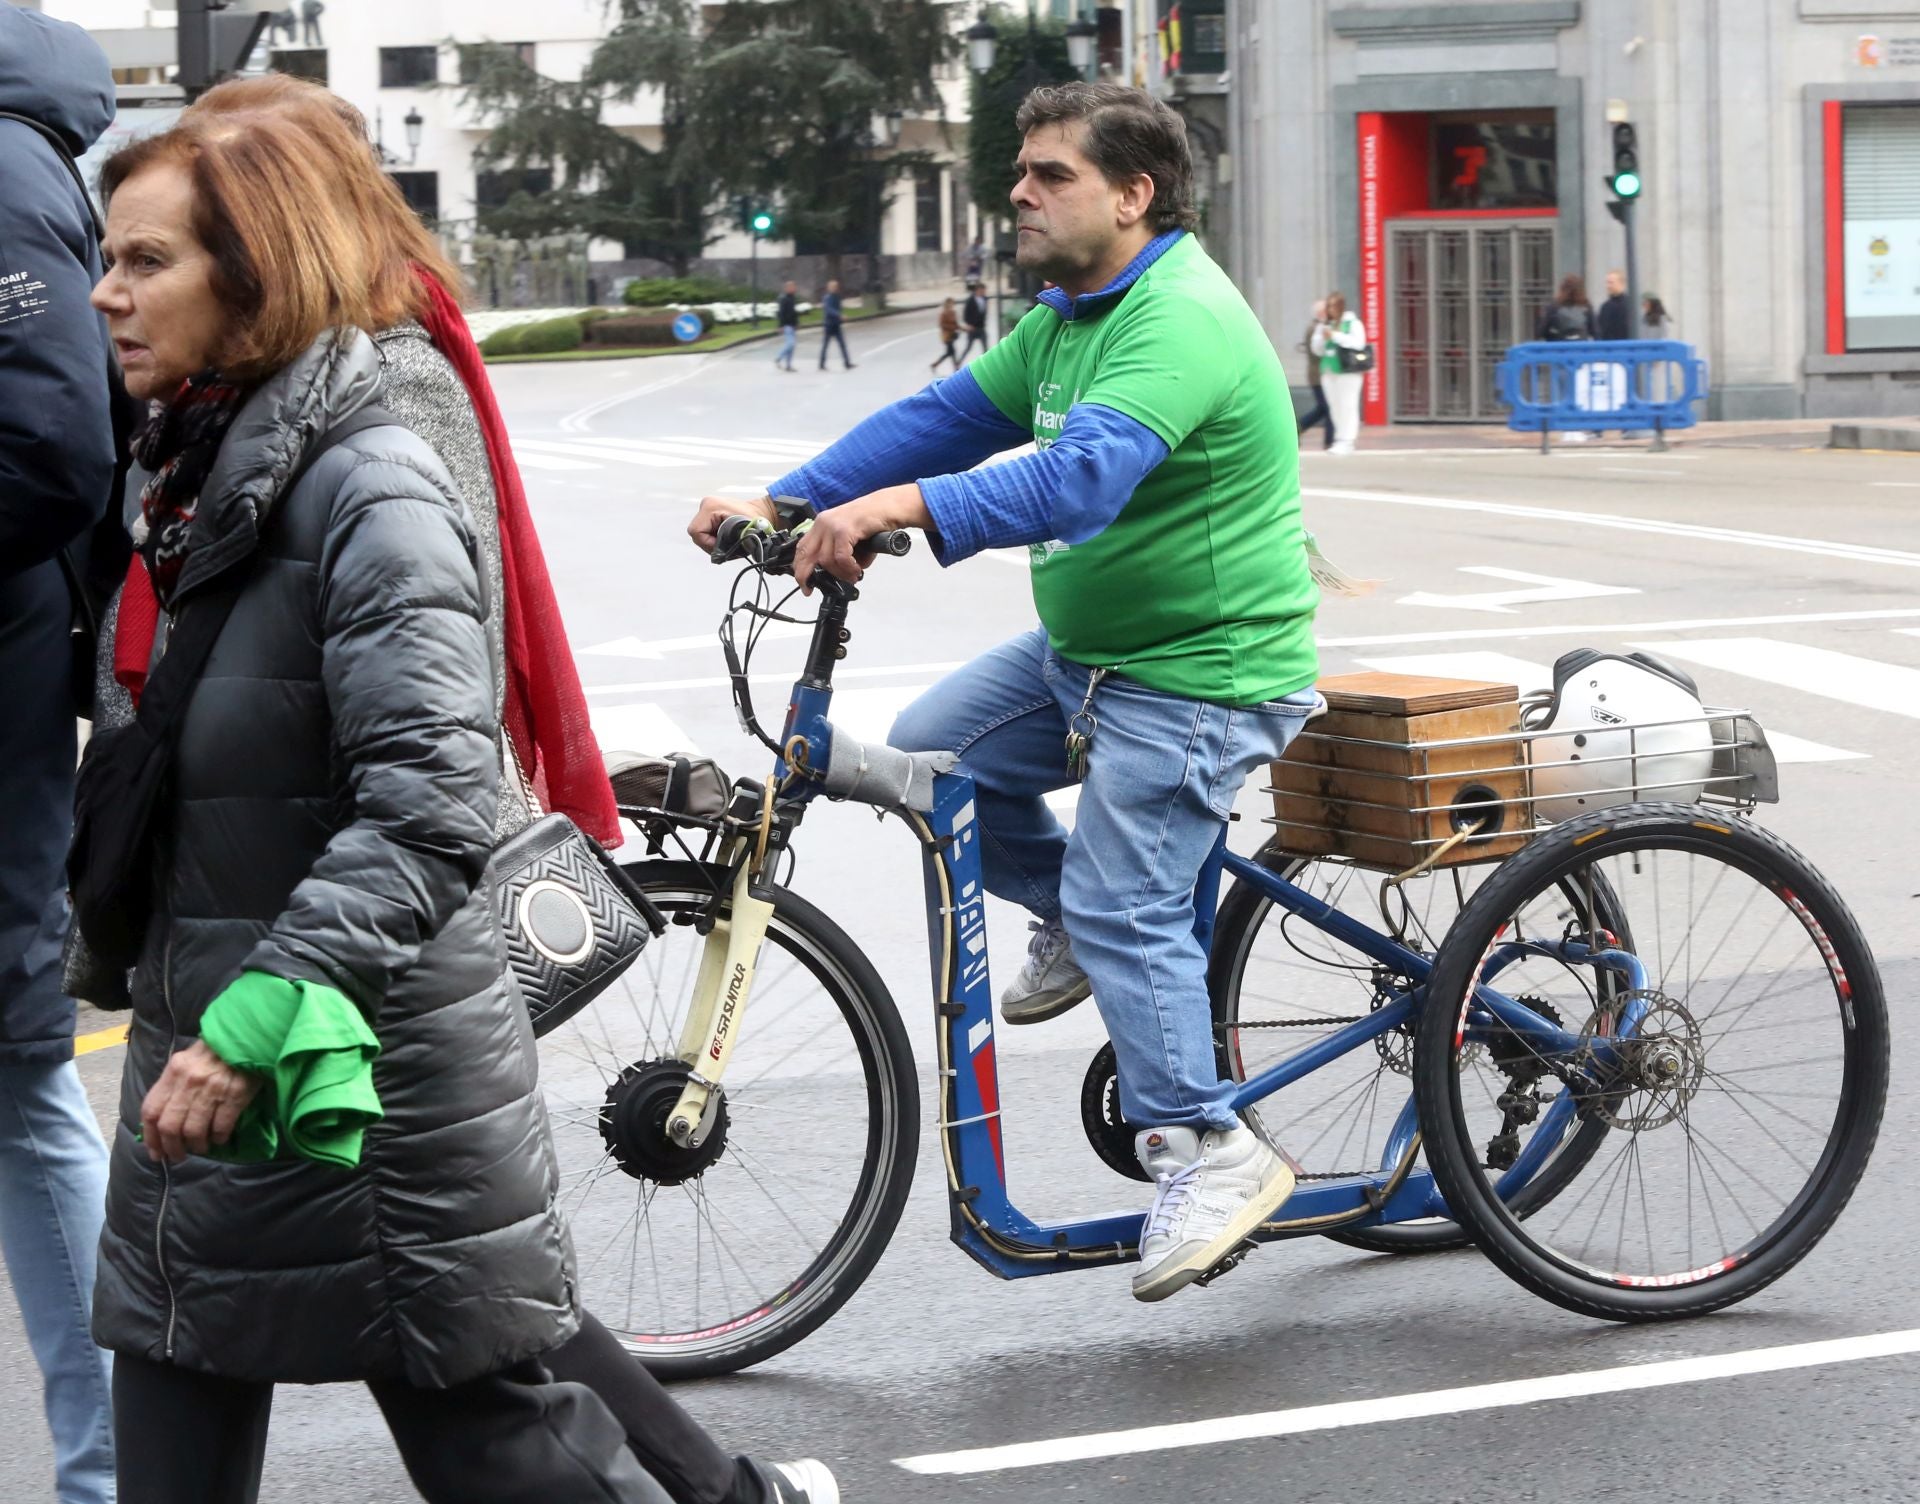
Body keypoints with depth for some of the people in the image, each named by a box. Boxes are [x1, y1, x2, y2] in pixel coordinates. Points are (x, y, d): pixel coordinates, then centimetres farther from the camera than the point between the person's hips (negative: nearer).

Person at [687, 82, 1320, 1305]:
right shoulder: (1071, 316, 10)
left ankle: (1209, 1152, -4)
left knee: (1120, 903, -13)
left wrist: (906, 507, -50)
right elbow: (951, 417, 8)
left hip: (1204, 674, -10)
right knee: (930, 749, 8)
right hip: (1090, 647, 10)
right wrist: (780, 503, -3)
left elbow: (1082, 475, -39)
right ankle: (1071, 924, 26)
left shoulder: (1180, 323, -23)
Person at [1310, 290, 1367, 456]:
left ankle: (1346, 442, -9)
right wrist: (1321, 335, -4)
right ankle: (1339, 440, 9)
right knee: (1335, 407, 4)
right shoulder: (1324, 325, 13)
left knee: (1347, 406, -8)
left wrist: (1335, 336, -15)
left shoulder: (1353, 324, 0)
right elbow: (1317, 350, 15)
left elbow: (1358, 343, -13)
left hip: (1348, 372, -5)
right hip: (1329, 372, 5)